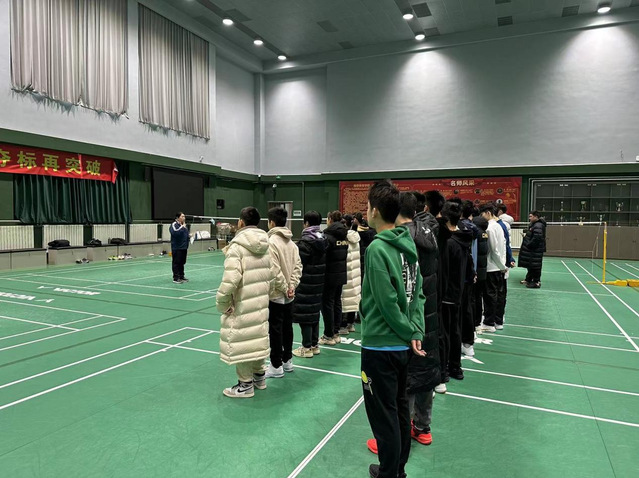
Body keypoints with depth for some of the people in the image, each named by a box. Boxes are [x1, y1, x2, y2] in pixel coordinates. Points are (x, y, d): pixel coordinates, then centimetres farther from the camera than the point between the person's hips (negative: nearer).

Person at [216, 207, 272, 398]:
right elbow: (270, 276, 8)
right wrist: (264, 295, 17)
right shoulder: (265, 246, 4)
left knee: (241, 341, 6)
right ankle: (259, 377, 34)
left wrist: (222, 303, -13)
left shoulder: (237, 247, -18)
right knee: (257, 338, 20)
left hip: (242, 306, -7)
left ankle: (246, 384, 18)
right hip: (261, 303, 7)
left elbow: (230, 280, -26)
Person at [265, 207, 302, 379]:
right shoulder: (291, 242, 5)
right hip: (288, 295, 7)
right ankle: (287, 361, 27)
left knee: (275, 330, 2)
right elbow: (297, 266, 3)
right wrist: (292, 286, -1)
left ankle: (276, 366, 11)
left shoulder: (271, 242, -17)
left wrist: (285, 288, -11)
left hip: (276, 294, -7)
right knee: (287, 328, 15)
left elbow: (274, 271, -21)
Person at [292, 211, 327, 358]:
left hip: (305, 284, -8)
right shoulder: (323, 240, 7)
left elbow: (298, 263, -16)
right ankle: (314, 345, 25)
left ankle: (307, 348, 8)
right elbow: (323, 262, 10)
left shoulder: (306, 241, -17)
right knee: (315, 313, 16)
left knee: (304, 314, 1)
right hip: (318, 283, 8)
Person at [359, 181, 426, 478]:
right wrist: (416, 333, -1)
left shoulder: (377, 248, -20)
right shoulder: (407, 243, 3)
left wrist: (409, 332, -8)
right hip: (403, 344, 8)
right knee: (399, 408, 21)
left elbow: (387, 302, -21)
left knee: (384, 415, 8)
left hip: (380, 345, -8)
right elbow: (417, 293, 2)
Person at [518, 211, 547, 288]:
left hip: (536, 250, -11)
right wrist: (525, 237, 7)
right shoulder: (533, 224, 14)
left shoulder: (538, 226, -20)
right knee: (530, 265, 19)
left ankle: (536, 282, 3)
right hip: (531, 250, 11)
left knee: (535, 266, -4)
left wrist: (529, 245, -18)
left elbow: (536, 238, -27)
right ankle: (528, 279, 31)